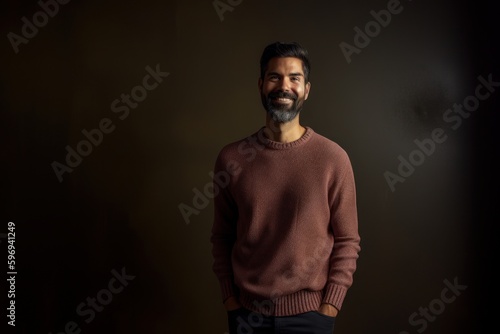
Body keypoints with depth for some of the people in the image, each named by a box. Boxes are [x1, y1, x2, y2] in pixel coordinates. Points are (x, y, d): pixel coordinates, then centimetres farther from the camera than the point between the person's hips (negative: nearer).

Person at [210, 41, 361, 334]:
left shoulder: (333, 158, -10)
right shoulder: (231, 158, -6)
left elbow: (347, 240, -5)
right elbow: (222, 237, 1)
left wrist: (329, 306, -7)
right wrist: (230, 299, -2)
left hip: (309, 311, -1)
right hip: (246, 310, 2)